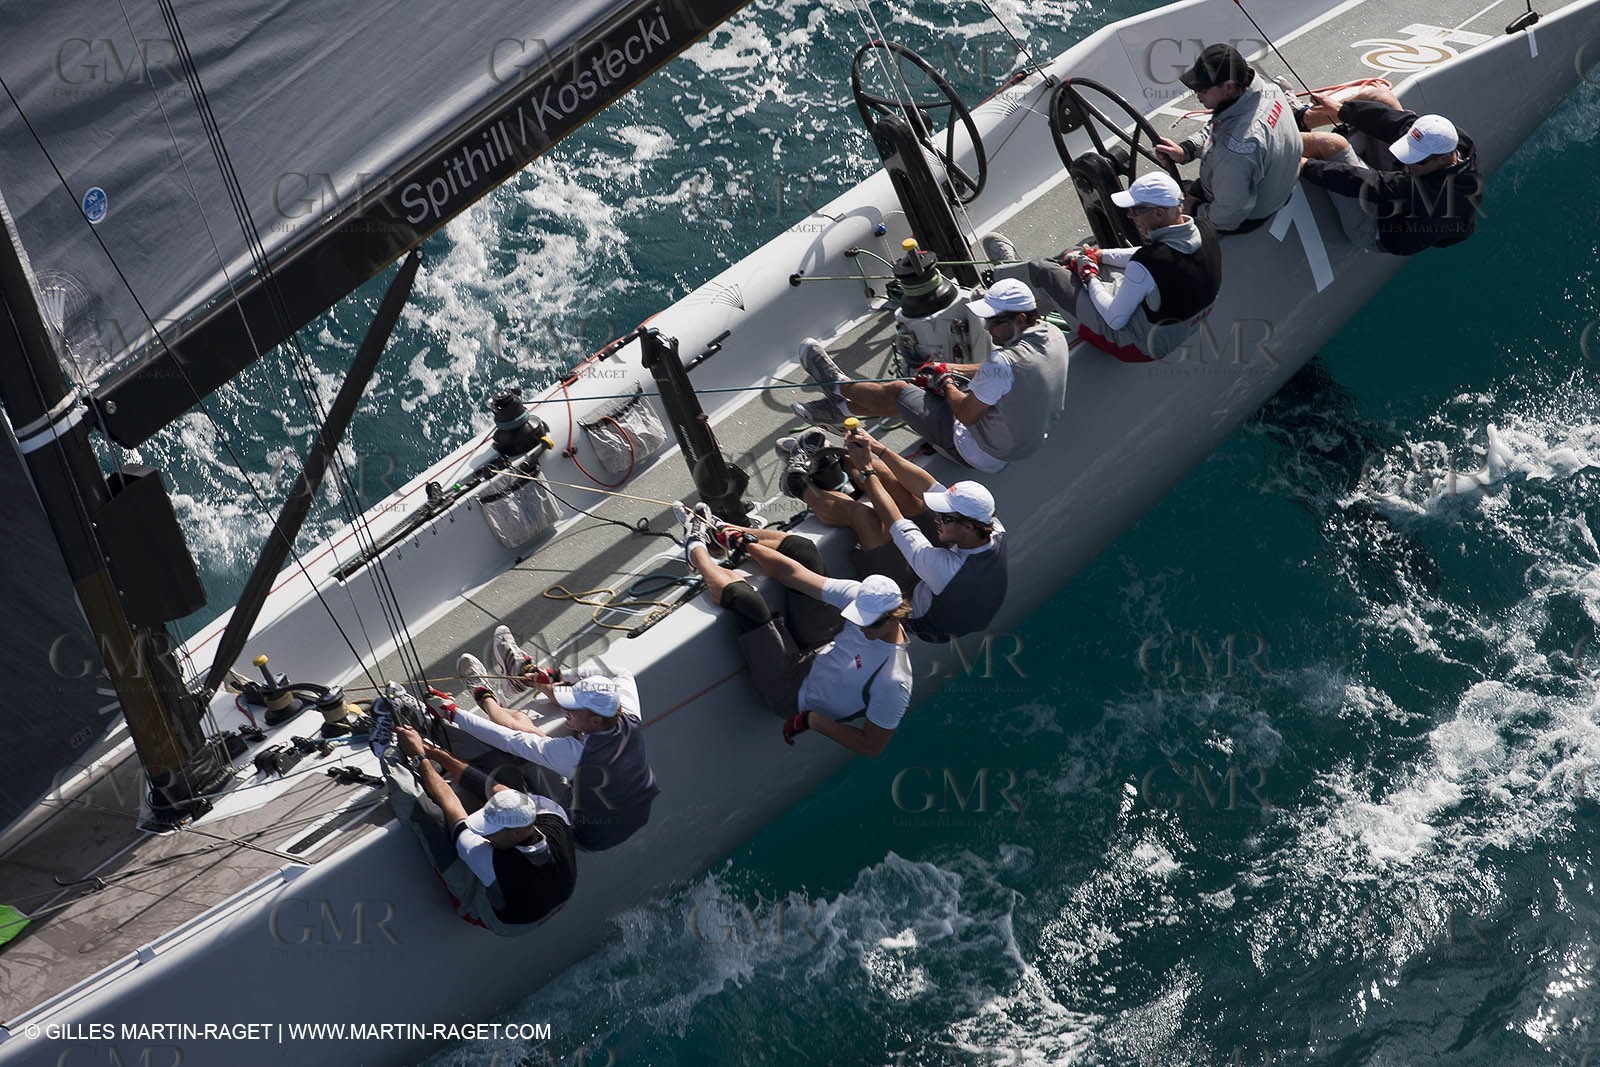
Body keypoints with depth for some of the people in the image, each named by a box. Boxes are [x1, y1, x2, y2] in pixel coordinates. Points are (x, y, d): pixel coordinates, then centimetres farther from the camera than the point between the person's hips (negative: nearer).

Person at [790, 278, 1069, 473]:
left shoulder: (1004, 362, -35)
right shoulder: (1053, 335, -6)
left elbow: (967, 415, -24)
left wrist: (945, 381, -5)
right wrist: (948, 369, 8)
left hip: (981, 454, -8)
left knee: (897, 391, 6)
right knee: (921, 389, 19)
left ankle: (838, 385, 34)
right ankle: (840, 406, 34)